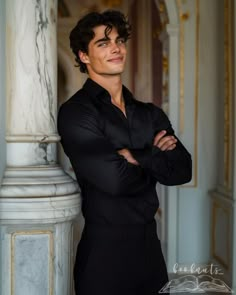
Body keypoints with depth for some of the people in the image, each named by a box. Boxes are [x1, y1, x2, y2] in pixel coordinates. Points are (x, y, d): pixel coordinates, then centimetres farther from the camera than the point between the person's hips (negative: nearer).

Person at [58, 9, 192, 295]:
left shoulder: (151, 114, 9)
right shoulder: (75, 112, -11)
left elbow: (183, 170, -2)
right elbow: (113, 178, -23)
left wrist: (136, 156, -16)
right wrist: (154, 160, -4)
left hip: (149, 247, 6)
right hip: (104, 252, -5)